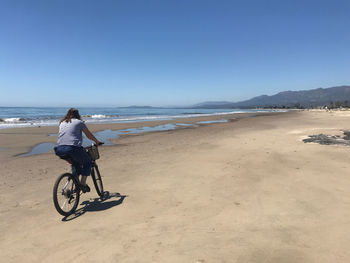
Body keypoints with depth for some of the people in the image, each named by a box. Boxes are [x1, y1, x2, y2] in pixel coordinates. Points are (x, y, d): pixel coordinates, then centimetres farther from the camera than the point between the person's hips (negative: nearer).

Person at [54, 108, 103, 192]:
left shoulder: (62, 123, 25)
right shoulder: (79, 122, 10)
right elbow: (89, 135, 17)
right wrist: (97, 142, 34)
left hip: (59, 149, 6)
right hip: (73, 147, -6)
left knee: (76, 162, 30)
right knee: (88, 162, 17)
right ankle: (83, 183, 7)